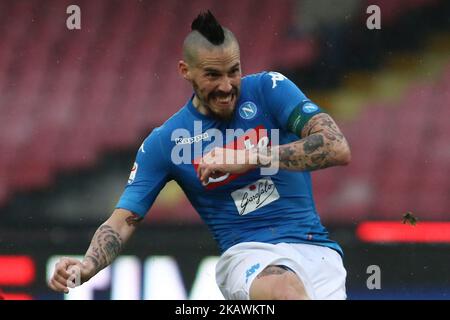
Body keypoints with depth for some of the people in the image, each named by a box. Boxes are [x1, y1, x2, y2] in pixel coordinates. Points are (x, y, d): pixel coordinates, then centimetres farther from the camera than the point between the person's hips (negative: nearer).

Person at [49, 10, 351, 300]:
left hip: (315, 247, 1)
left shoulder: (269, 89, 2)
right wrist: (87, 266, -18)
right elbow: (123, 221, 3)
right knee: (286, 287, -38)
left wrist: (251, 158, -16)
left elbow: (338, 148, -10)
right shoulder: (164, 142, 4)